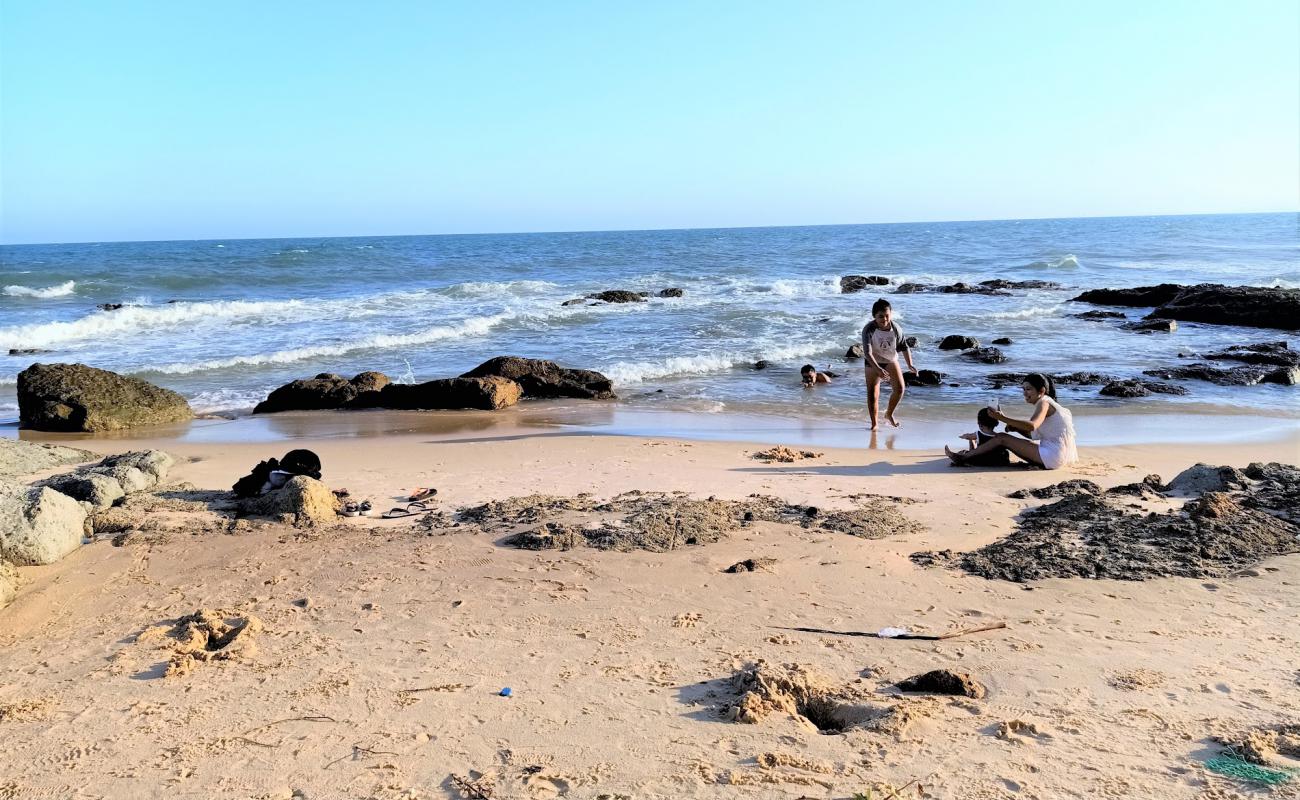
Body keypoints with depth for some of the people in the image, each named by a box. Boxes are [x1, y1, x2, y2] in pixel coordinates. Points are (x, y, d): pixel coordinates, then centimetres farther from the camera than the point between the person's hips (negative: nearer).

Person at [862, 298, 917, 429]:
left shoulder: (896, 328, -16)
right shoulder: (869, 330, -26)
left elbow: (904, 346, -2)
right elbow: (868, 353, -32)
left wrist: (910, 364, -12)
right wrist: (878, 369, -45)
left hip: (891, 360, 3)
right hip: (873, 363, -3)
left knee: (900, 387, -8)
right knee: (872, 393, -7)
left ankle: (889, 413, 16)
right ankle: (875, 423, 5)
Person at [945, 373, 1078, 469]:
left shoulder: (1044, 403, -11)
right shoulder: (1046, 403, 19)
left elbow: (1032, 426, -30)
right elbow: (1033, 433, 20)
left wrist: (1003, 418, -32)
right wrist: (1014, 426, 3)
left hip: (1054, 455, -10)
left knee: (1002, 438, -8)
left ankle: (963, 458, -4)